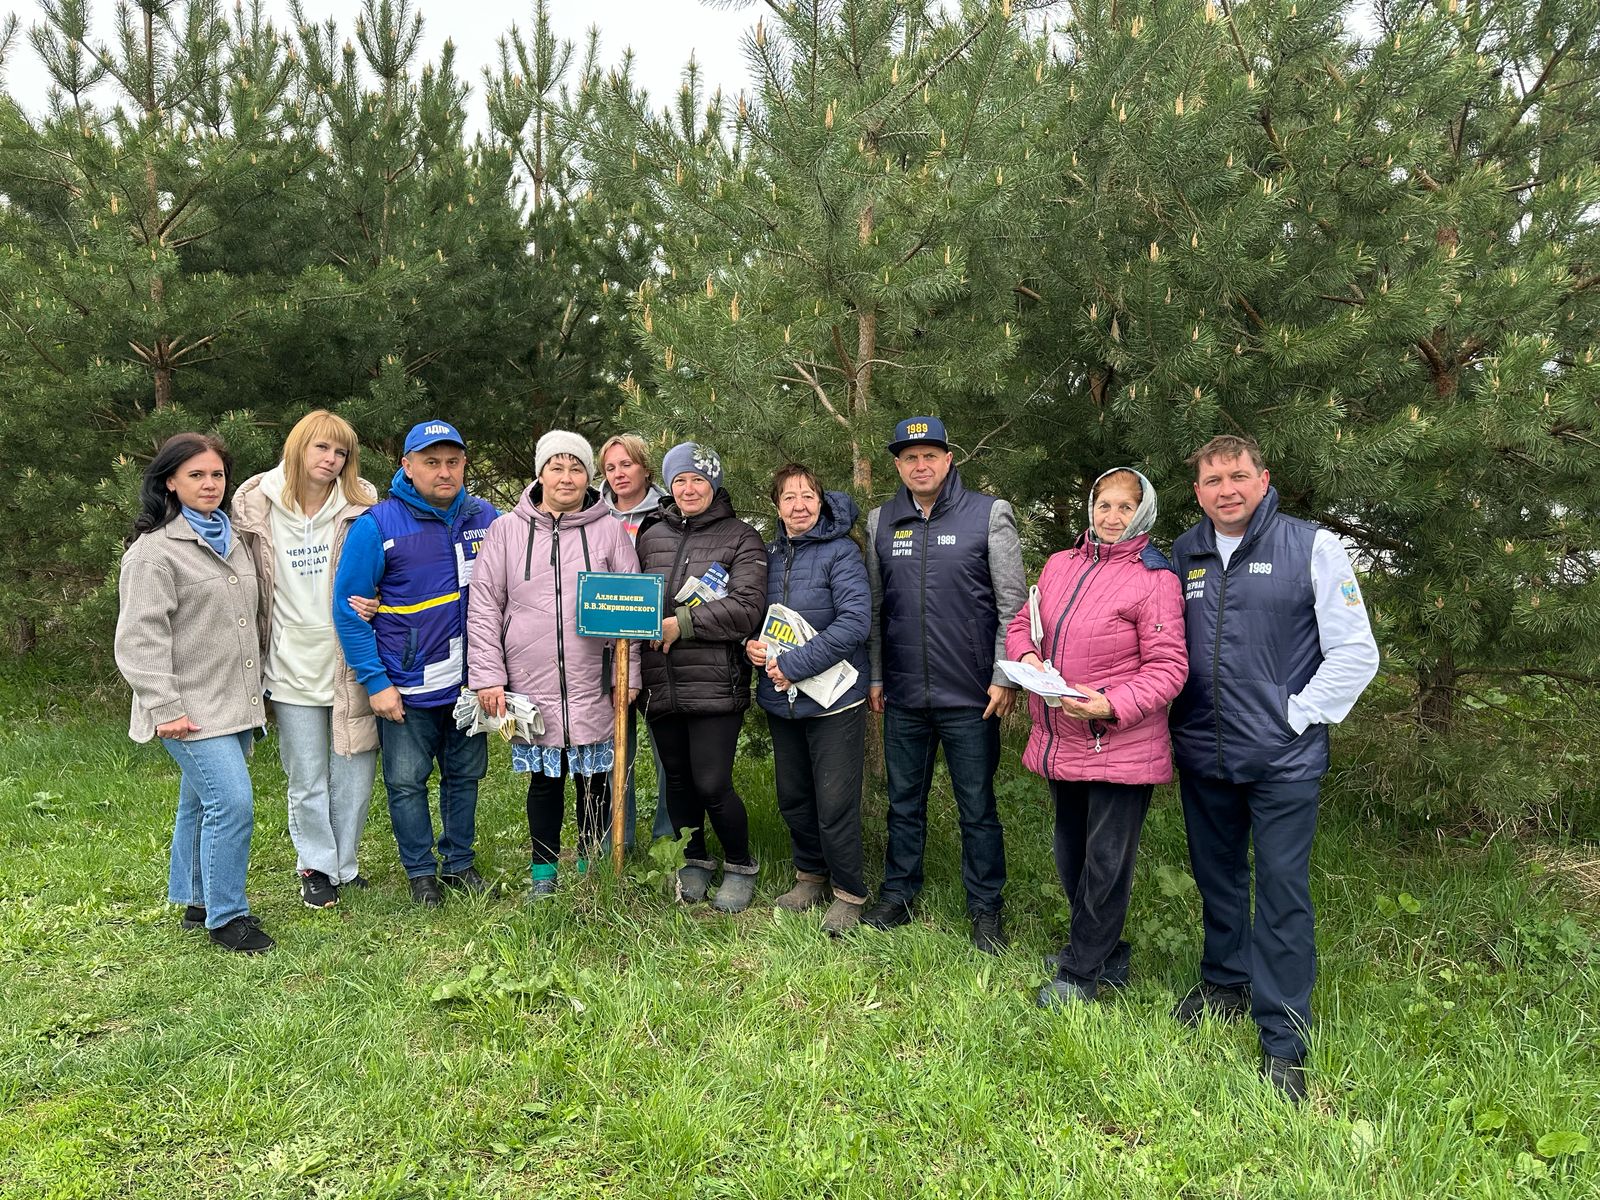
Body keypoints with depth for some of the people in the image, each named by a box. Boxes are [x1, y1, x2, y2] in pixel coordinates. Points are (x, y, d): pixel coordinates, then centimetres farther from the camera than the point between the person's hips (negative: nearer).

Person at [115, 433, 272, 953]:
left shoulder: (231, 541, 14)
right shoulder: (154, 550, -10)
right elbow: (140, 636, -14)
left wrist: (253, 687, 21)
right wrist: (164, 709, -18)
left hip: (234, 702, 8)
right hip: (192, 709, -7)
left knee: (202, 803, 17)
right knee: (232, 801, -14)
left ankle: (197, 902, 30)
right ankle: (225, 916, 0)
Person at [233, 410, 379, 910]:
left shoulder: (360, 505, -1)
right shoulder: (256, 505, -2)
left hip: (350, 659, 1)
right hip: (293, 663, 0)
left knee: (353, 774, 9)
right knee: (307, 780, 9)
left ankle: (346, 865, 27)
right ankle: (317, 868, 27)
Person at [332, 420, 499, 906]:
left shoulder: (486, 518, -1)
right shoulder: (377, 525, -12)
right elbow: (348, 608, -9)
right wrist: (375, 681, -13)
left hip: (468, 680, 3)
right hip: (406, 686, -3)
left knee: (465, 775, 16)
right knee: (407, 782, 8)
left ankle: (459, 862, 33)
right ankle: (421, 871, 26)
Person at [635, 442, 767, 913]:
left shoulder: (741, 538, -1)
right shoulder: (651, 534, 12)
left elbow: (747, 607, -13)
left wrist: (683, 623, -17)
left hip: (715, 685, -4)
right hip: (660, 684, 5)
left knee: (712, 784, -5)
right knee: (677, 779, 15)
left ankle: (740, 866, 20)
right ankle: (695, 861, 36)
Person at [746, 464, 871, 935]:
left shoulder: (840, 552, -10)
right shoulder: (769, 555, 8)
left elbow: (855, 621, -20)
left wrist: (793, 665, -21)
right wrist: (751, 644, -5)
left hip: (833, 698, -6)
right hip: (781, 699, 6)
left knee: (835, 802, 0)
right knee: (793, 797, 16)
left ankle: (849, 892, 17)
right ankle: (810, 875, 36)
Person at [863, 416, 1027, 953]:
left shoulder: (989, 515, -3)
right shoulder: (881, 523, 8)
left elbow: (1013, 605, -4)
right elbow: (874, 608, 12)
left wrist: (1004, 677, -9)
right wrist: (874, 676, 10)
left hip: (970, 695, -3)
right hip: (903, 696, 3)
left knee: (977, 807, 7)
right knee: (903, 802, 14)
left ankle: (986, 910, 21)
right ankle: (896, 898, 29)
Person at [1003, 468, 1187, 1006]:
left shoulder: (1155, 579, -11)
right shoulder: (1060, 564, 8)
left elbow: (1168, 668, -14)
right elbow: (1022, 622, 14)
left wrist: (1112, 706, -27)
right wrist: (1026, 656, -8)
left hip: (1121, 745, -7)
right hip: (1061, 740, 7)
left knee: (1106, 862, 4)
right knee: (1071, 852, 20)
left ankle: (1082, 972, 21)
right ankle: (1103, 951, 40)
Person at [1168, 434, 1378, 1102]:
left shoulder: (1312, 547, -5)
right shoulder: (1182, 556, 7)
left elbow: (1356, 652, -5)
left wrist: (1298, 716, -8)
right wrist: (1174, 716, 9)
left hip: (1283, 759, -4)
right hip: (1202, 755, 4)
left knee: (1283, 892, -2)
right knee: (1217, 878, 18)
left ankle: (1283, 1042, 9)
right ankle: (1225, 984, 39)